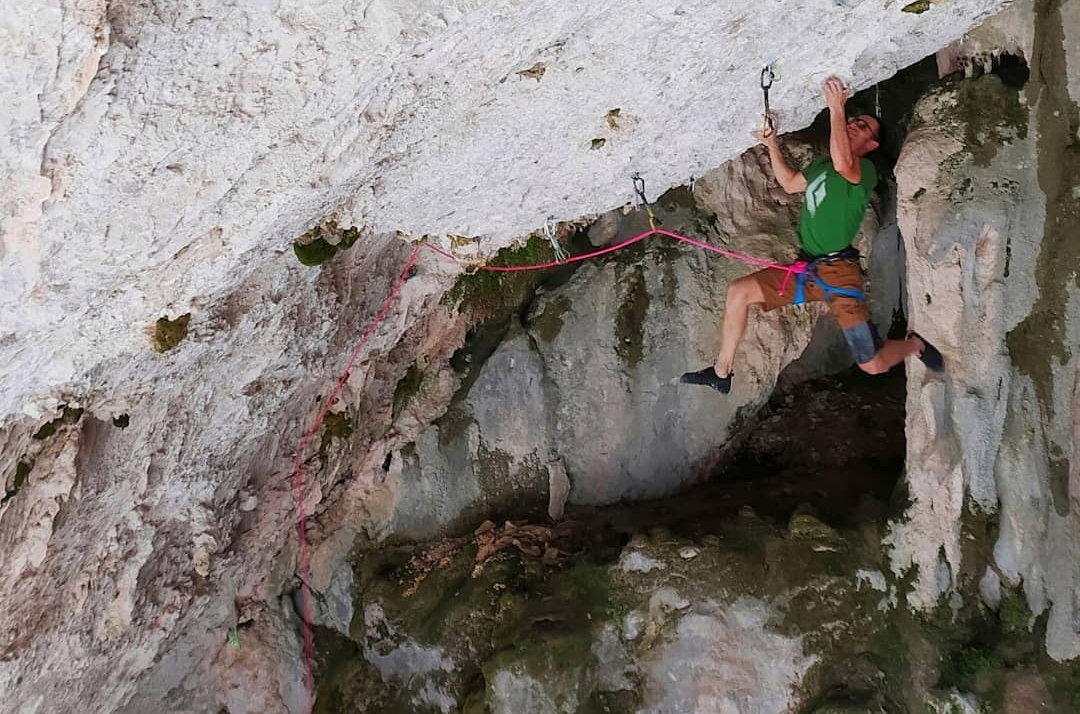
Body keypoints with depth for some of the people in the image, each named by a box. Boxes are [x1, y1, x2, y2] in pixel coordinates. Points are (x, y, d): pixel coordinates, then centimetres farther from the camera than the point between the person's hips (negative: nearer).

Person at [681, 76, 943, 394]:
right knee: (739, 291, -4)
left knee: (873, 365, -8)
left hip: (838, 272, -7)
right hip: (806, 269, 7)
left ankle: (915, 344, 27)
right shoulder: (822, 164, 17)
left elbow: (843, 163, -31)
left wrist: (836, 108, -27)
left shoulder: (866, 170, -8)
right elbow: (789, 183, 33)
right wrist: (772, 145, 20)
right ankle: (721, 373, 4)